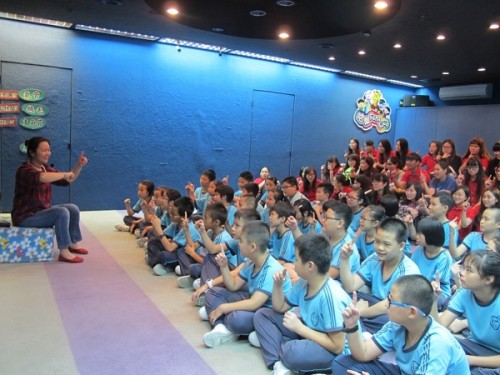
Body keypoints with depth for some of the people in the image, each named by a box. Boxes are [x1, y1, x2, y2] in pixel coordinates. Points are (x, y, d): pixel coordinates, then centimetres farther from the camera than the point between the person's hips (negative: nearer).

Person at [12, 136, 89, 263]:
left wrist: (79, 165, -3)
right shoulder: (24, 170, -19)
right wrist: (64, 174, -34)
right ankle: (64, 253, -23)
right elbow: (41, 178, -44)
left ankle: (73, 244, 16)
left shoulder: (45, 168, 8)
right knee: (62, 212, -27)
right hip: (26, 217, -9)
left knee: (73, 209, 4)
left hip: (42, 211, 9)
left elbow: (67, 181, 11)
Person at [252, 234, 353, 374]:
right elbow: (280, 308, 10)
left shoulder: (332, 297, -29)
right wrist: (277, 285, -9)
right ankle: (278, 362, -15)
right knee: (262, 314, 0)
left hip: (332, 351, -9)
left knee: (292, 351, -40)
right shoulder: (304, 283, -5)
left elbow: (337, 346, -27)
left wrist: (299, 327, -25)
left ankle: (270, 340, -8)